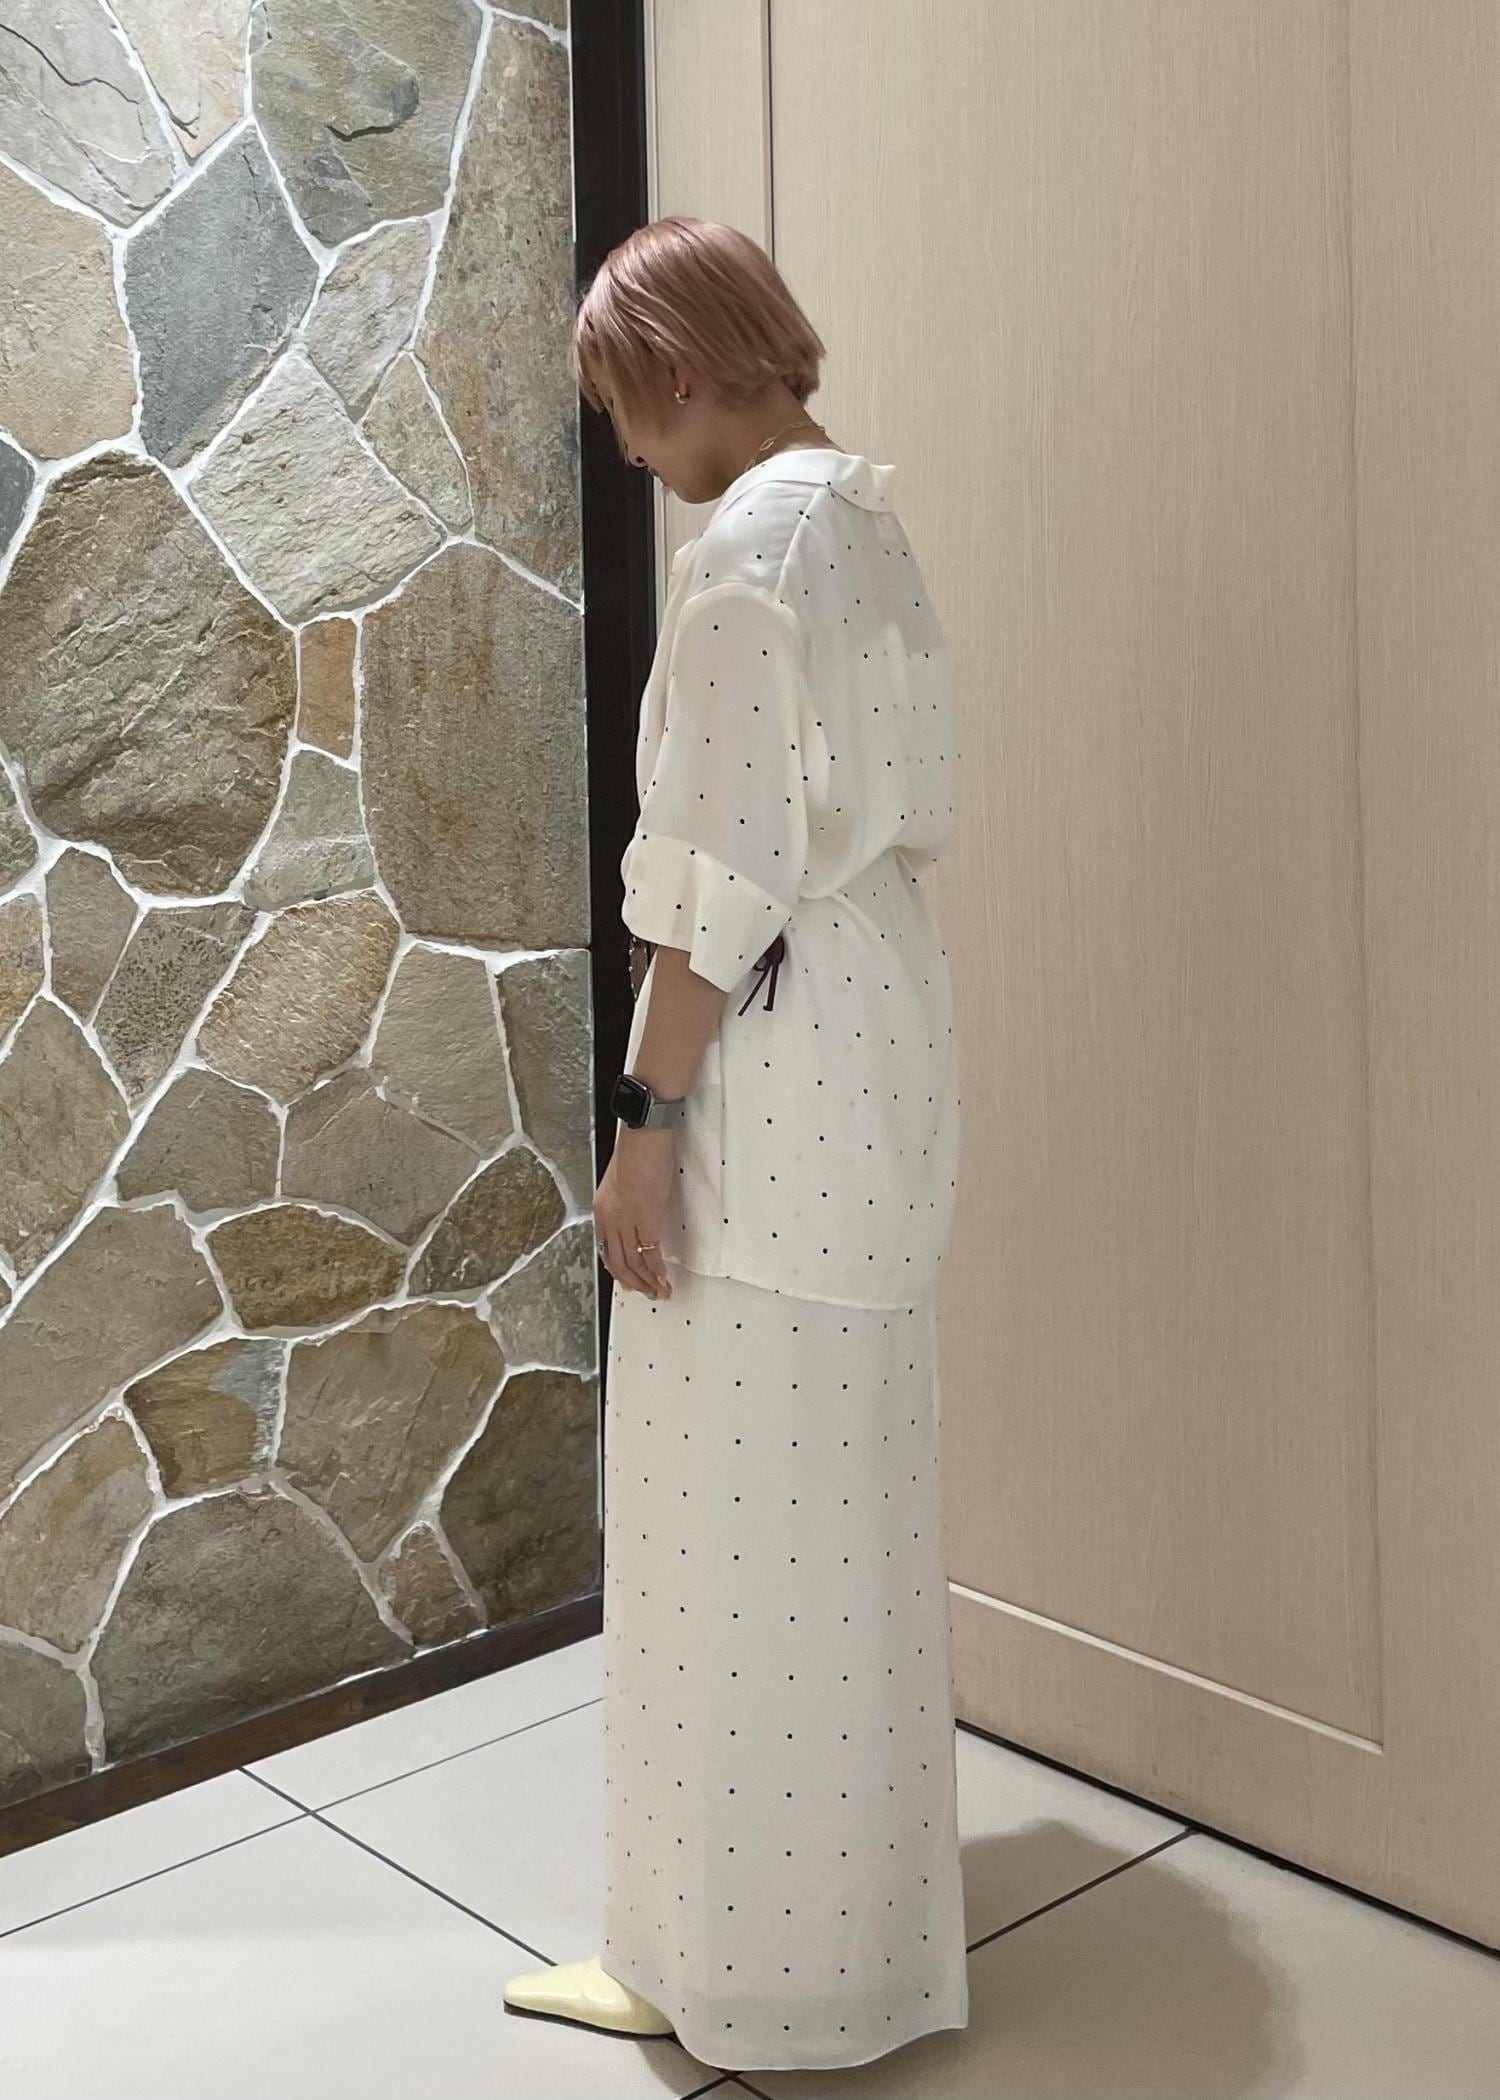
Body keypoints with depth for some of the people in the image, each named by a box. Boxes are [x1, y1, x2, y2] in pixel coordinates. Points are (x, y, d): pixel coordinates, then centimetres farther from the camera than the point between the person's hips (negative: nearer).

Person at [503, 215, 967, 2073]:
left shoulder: (750, 542, -16)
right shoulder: (862, 518, 13)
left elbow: (727, 872, -21)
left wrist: (648, 1118, -17)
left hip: (771, 1066, -10)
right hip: (879, 1033, 10)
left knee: (742, 1517, 2)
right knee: (839, 1492, 19)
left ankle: (751, 1958, 18)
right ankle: (850, 1907, 36)